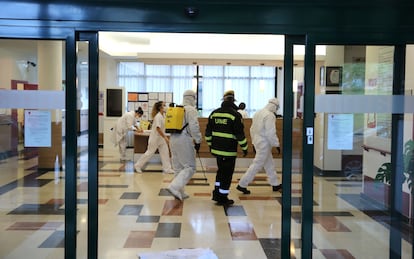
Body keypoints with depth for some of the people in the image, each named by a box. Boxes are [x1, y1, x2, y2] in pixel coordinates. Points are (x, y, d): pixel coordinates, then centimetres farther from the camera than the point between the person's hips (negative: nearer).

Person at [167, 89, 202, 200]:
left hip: (173, 139, 8)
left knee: (178, 167, 15)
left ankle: (179, 192, 18)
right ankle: (174, 187, -18)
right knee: (190, 167, -3)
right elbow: (194, 127, -16)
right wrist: (198, 141, -8)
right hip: (184, 140, -8)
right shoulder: (191, 110, -8)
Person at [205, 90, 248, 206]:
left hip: (216, 149, 6)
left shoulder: (214, 113, 6)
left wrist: (210, 145, 22)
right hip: (229, 150, -6)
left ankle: (217, 193, 26)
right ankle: (222, 198, 10)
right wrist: (244, 148, -2)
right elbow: (240, 134, -13)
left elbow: (208, 132, 11)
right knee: (227, 174, 4)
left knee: (221, 170, 23)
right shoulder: (235, 115, -12)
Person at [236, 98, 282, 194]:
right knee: (257, 165, -2)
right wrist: (277, 144, -12)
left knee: (269, 164, 19)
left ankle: (275, 184, 29)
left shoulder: (258, 113, 9)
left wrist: (254, 142, 21)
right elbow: (270, 133, -21)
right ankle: (242, 185, 2)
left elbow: (252, 129, 14)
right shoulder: (270, 115, -18)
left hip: (257, 142, 9)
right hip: (264, 144, -9)